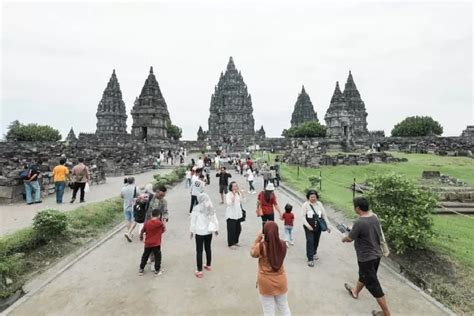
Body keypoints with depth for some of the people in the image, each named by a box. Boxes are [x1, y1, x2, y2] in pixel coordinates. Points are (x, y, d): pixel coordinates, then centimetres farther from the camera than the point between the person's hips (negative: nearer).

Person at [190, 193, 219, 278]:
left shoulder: (196, 208, -12)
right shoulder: (211, 208, -2)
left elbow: (193, 221, -6)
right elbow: (214, 219, 4)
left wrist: (192, 231, 4)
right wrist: (216, 229, 15)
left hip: (199, 232, -4)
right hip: (209, 231, 4)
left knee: (199, 251, 2)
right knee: (208, 248, 19)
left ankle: (199, 271, 4)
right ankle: (208, 265, 34)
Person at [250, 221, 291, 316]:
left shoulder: (261, 246, -23)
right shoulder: (282, 244, -13)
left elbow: (253, 253, -2)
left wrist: (257, 240, -1)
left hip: (266, 283, -3)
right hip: (281, 281, 3)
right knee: (284, 308, 24)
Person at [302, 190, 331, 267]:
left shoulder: (319, 204, 0)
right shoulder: (305, 205, -11)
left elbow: (324, 215, 6)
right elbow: (303, 216, -10)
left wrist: (327, 225, 3)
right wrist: (308, 225, -21)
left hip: (318, 227, 4)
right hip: (309, 227, -4)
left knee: (316, 241, 17)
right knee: (310, 241, -9)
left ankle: (314, 253, 44)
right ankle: (310, 259, -1)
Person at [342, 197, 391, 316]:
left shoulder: (359, 222, -29)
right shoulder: (375, 217, -4)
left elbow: (350, 238, -17)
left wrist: (344, 238, 7)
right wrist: (352, 232, 16)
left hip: (366, 258, -9)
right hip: (376, 254, 9)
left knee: (373, 285, 6)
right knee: (363, 275, 29)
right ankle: (355, 291, 53)